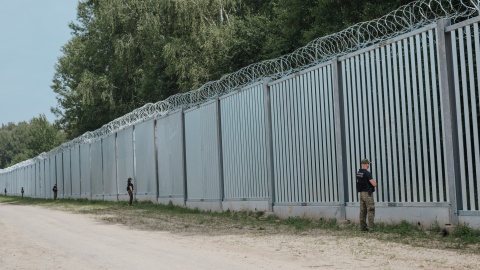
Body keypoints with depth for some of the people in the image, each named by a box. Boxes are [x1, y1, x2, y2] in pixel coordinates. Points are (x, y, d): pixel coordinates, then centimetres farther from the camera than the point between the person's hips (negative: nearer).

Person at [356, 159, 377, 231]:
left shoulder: (358, 173, 7)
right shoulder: (367, 173, -17)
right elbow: (374, 184, -20)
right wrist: (375, 183, 4)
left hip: (361, 193, 8)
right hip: (368, 193, -7)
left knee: (363, 211, 8)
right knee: (371, 210, -4)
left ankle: (362, 227, 8)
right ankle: (371, 226, -8)